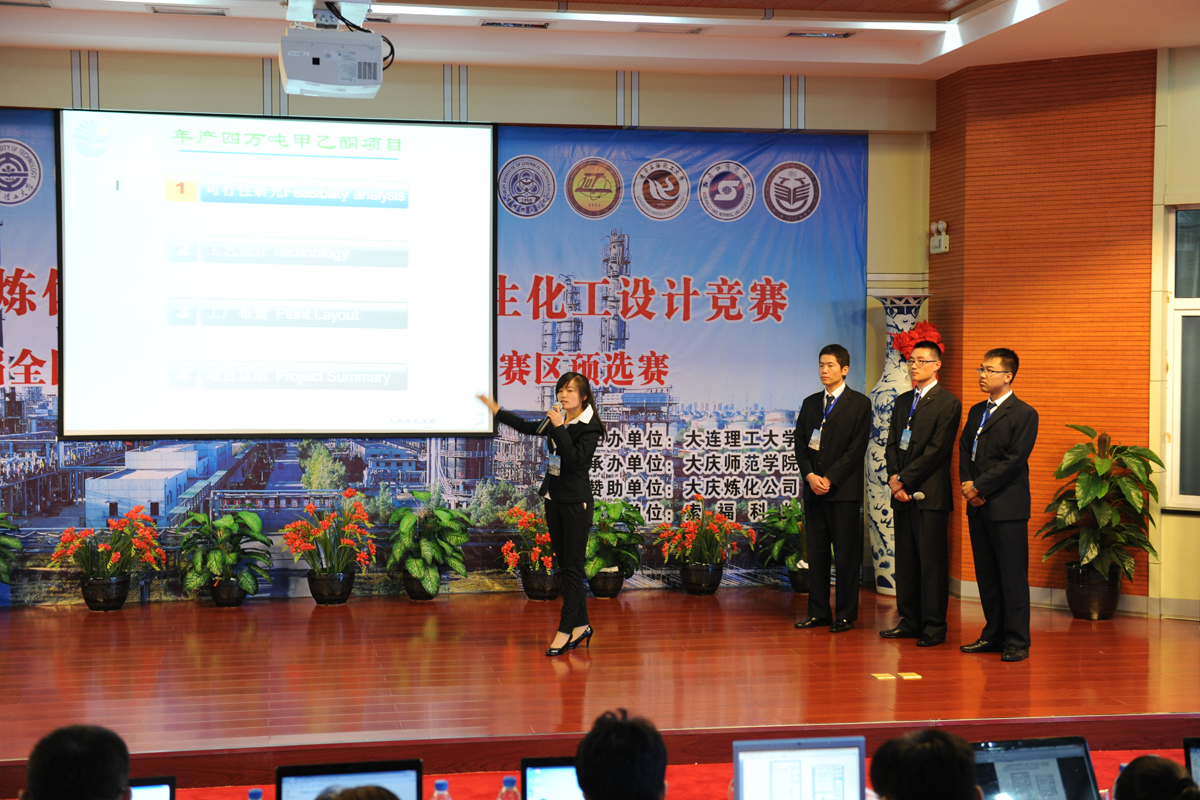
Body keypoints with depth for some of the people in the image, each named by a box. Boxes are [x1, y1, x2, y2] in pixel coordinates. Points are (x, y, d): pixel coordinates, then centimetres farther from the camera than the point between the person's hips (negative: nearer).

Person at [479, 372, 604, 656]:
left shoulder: (590, 427, -12)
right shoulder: (558, 421, 8)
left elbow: (575, 460, -24)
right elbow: (527, 427, 23)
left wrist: (559, 428, -24)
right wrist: (496, 410, 26)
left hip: (576, 503, -8)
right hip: (554, 499, 8)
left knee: (572, 567, -4)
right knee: (565, 565, 11)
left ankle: (566, 630, 0)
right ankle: (581, 625, 20)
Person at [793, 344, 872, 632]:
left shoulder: (859, 403, -1)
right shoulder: (810, 403, 15)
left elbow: (856, 448, -8)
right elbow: (800, 444, 11)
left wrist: (830, 478, -13)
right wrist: (810, 476, -6)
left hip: (844, 490, -5)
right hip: (813, 489, 5)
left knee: (846, 554, -2)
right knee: (816, 553, 7)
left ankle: (846, 615, 4)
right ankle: (818, 612, 13)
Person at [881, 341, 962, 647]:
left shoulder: (948, 403, -7)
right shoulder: (902, 401, 17)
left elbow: (936, 450, -13)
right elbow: (892, 443, 15)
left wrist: (904, 479, -12)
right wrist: (894, 478, -2)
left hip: (930, 494, -7)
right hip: (903, 493, 7)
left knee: (932, 562, -4)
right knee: (905, 561, 10)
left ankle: (934, 627, 1)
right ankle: (909, 621, 18)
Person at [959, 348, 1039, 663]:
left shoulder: (1024, 414, -6)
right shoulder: (976, 411, 17)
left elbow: (1014, 460, -13)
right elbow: (965, 449, 14)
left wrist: (979, 486, -13)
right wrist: (967, 484, -3)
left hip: (1007, 507, -7)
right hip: (977, 506, 7)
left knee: (1013, 576, -4)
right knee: (986, 575, 11)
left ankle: (1017, 642, 1)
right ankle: (994, 635, 19)